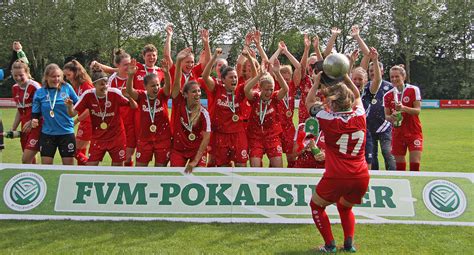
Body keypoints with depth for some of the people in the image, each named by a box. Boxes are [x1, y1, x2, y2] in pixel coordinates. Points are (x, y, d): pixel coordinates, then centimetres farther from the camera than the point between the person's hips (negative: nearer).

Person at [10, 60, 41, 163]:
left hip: (36, 127, -7)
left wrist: (32, 122, -22)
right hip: (25, 128, 7)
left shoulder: (35, 86, -13)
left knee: (26, 160, -13)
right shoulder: (15, 88, 10)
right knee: (30, 160, 11)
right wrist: (13, 128, 15)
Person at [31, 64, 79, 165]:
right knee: (46, 163, 5)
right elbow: (35, 113, 5)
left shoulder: (67, 88, -4)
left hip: (66, 133, -1)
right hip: (47, 133, 1)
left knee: (69, 164, 6)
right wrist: (34, 120, -14)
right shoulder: (39, 93, -1)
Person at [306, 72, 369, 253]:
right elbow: (357, 95, 25)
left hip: (336, 177, -4)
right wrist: (345, 77, 23)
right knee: (345, 207, 31)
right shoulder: (360, 116, 2)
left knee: (316, 206, 21)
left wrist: (317, 82, 19)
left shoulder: (328, 119, -7)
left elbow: (309, 102, 13)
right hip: (361, 177, 5)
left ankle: (330, 245, 11)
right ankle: (349, 243, 15)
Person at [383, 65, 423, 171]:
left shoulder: (413, 90, -5)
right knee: (399, 165, 5)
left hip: (414, 132, -3)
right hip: (397, 133, 3)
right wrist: (391, 117, -17)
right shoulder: (388, 95, 4)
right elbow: (386, 115, 7)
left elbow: (418, 110, -10)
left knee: (415, 162, -9)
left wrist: (403, 108, -27)